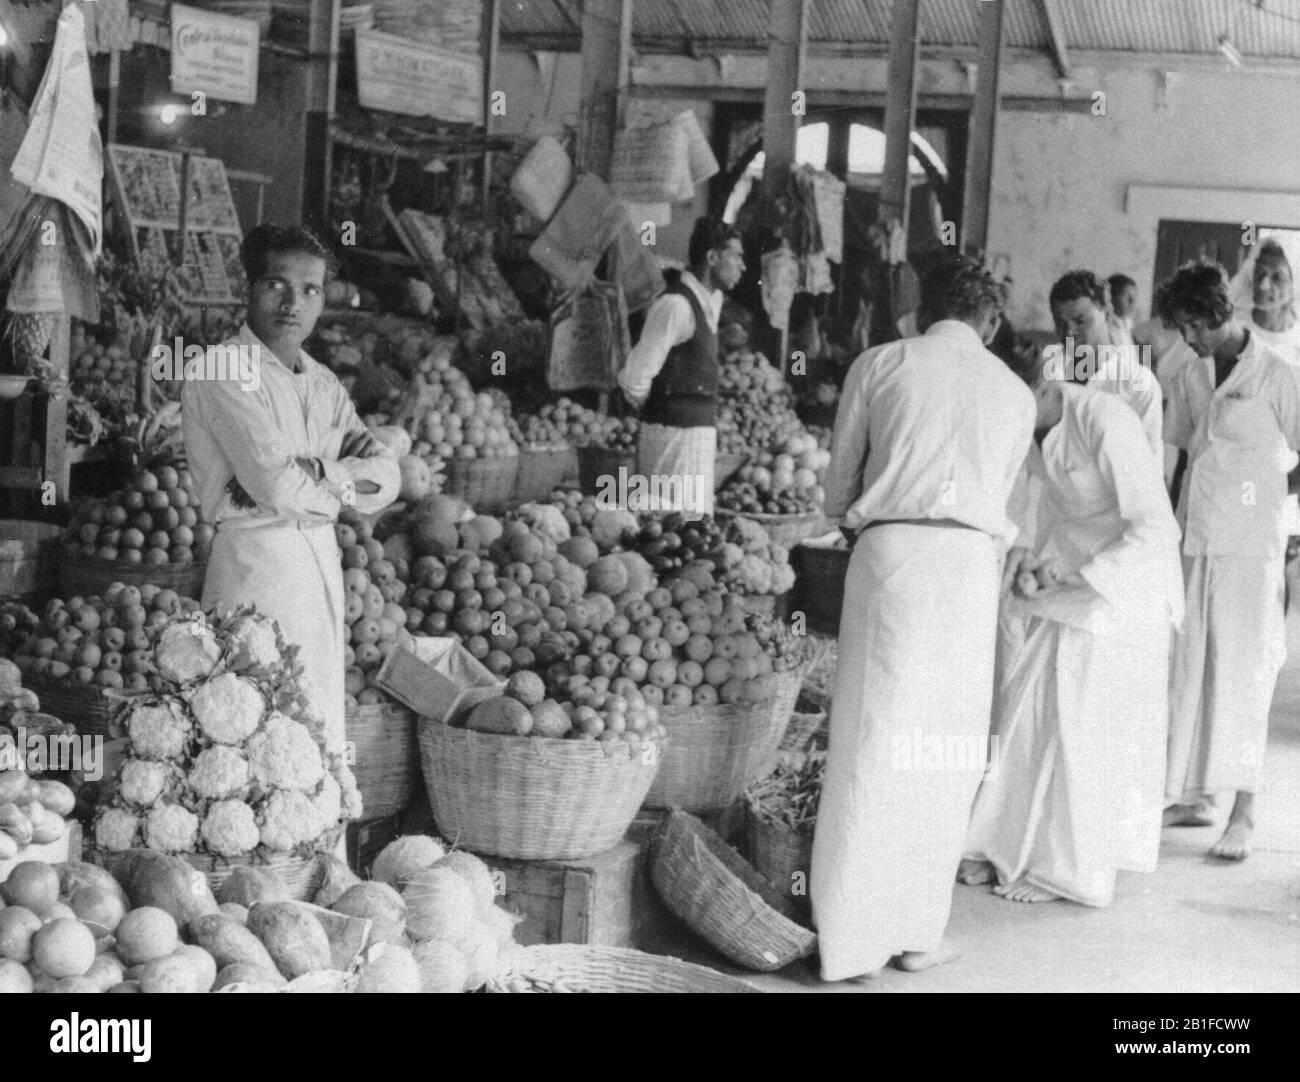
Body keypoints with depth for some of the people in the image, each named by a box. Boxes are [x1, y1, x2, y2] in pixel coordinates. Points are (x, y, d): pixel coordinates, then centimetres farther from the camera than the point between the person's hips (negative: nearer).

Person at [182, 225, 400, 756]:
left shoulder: (323, 382, 15)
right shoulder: (224, 370, -9)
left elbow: (385, 479, 6)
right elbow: (277, 487, -19)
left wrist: (312, 471, -10)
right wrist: (347, 477, -2)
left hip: (323, 560, 8)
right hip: (256, 558, -8)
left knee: (323, 734, 10)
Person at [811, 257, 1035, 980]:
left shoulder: (880, 365, 10)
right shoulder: (1016, 393, 16)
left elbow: (839, 489, 12)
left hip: (890, 550, -1)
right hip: (972, 560, 1)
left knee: (871, 744, 0)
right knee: (945, 751, 9)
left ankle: (852, 943, 1)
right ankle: (917, 933, 12)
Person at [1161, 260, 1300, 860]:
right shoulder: (1192, 377, 8)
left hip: (1250, 545, -6)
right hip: (1194, 541, 6)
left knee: (1241, 674, -4)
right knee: (1188, 669, 9)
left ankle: (1243, 812, 1)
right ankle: (1193, 795, 19)